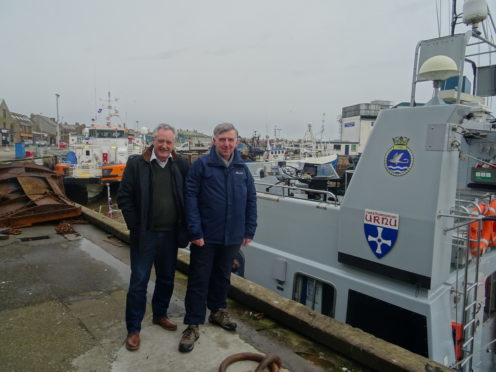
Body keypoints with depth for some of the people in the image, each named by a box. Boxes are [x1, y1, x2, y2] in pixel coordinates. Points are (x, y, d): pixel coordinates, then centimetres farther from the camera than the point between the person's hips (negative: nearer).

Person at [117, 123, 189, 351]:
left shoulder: (181, 165, -1)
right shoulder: (136, 164, -8)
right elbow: (124, 197, -6)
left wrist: (184, 225, -1)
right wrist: (135, 226, -9)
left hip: (170, 234, 3)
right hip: (145, 234, -3)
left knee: (167, 279, 17)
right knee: (139, 282, 6)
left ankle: (160, 315, 40)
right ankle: (133, 329, 21)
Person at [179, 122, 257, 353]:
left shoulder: (242, 169, 5)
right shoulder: (201, 165, -9)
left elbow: (251, 201, 8)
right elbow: (190, 198, -12)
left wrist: (249, 231, 5)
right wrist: (195, 232, -17)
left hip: (232, 237, 4)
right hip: (205, 236, -4)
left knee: (222, 276, 20)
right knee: (199, 281, 4)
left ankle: (217, 311, 39)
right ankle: (193, 325, 16)